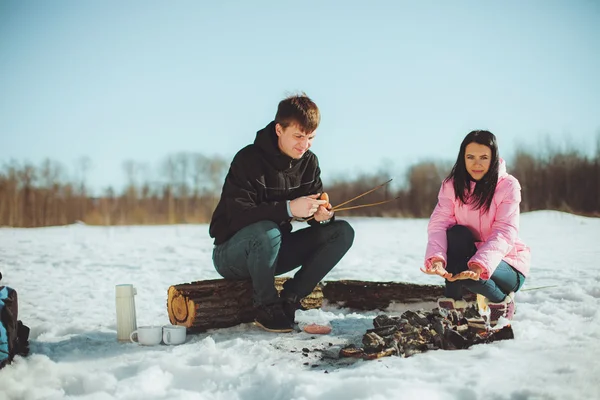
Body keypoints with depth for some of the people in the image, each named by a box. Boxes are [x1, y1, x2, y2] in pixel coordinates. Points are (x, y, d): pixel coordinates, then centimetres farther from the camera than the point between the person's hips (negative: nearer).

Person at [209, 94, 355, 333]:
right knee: (266, 231, -40)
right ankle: (267, 306, -17)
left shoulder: (308, 162, 0)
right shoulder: (248, 159, -20)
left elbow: (316, 206, 2)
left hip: (274, 250, 6)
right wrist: (288, 208, -40)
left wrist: (323, 214, -23)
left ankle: (289, 299, -10)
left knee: (342, 232, -10)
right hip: (232, 253, -6)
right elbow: (238, 216, -29)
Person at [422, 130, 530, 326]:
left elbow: (504, 233, -27)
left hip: (506, 263, -3)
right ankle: (454, 302, -18)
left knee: (471, 275, -34)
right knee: (457, 233, -28)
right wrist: (436, 258, -40)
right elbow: (438, 224, -19)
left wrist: (480, 265, -44)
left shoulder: (508, 185, -15)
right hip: (469, 256, 3)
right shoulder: (452, 184, -7)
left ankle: (501, 300, -1)